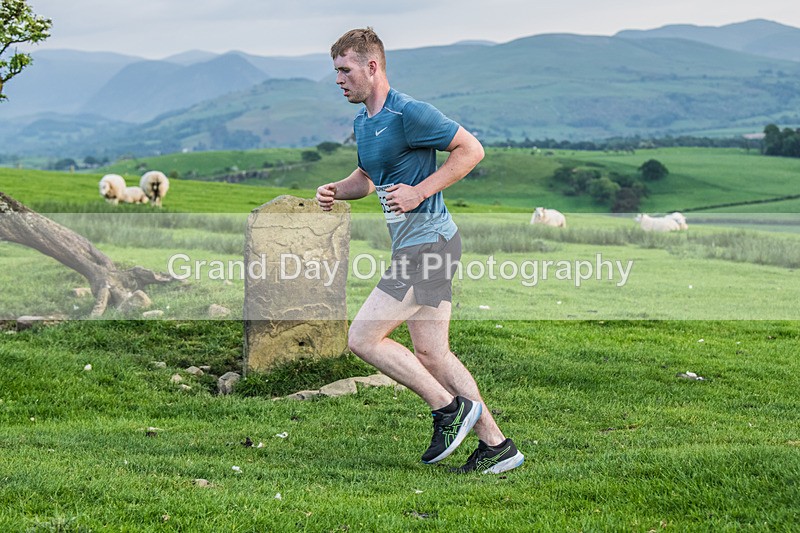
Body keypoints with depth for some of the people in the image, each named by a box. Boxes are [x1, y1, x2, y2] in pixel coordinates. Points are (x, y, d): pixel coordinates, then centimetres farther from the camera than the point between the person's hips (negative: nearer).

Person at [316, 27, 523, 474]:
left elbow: (472, 149, -14)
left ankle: (450, 407, -1)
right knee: (431, 354, 9)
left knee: (363, 338, -10)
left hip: (428, 243, -10)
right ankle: (497, 445, 13)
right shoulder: (363, 123, 14)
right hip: (415, 247, 10)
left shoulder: (409, 113, -15)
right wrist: (337, 191, 8)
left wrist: (421, 192, -19)